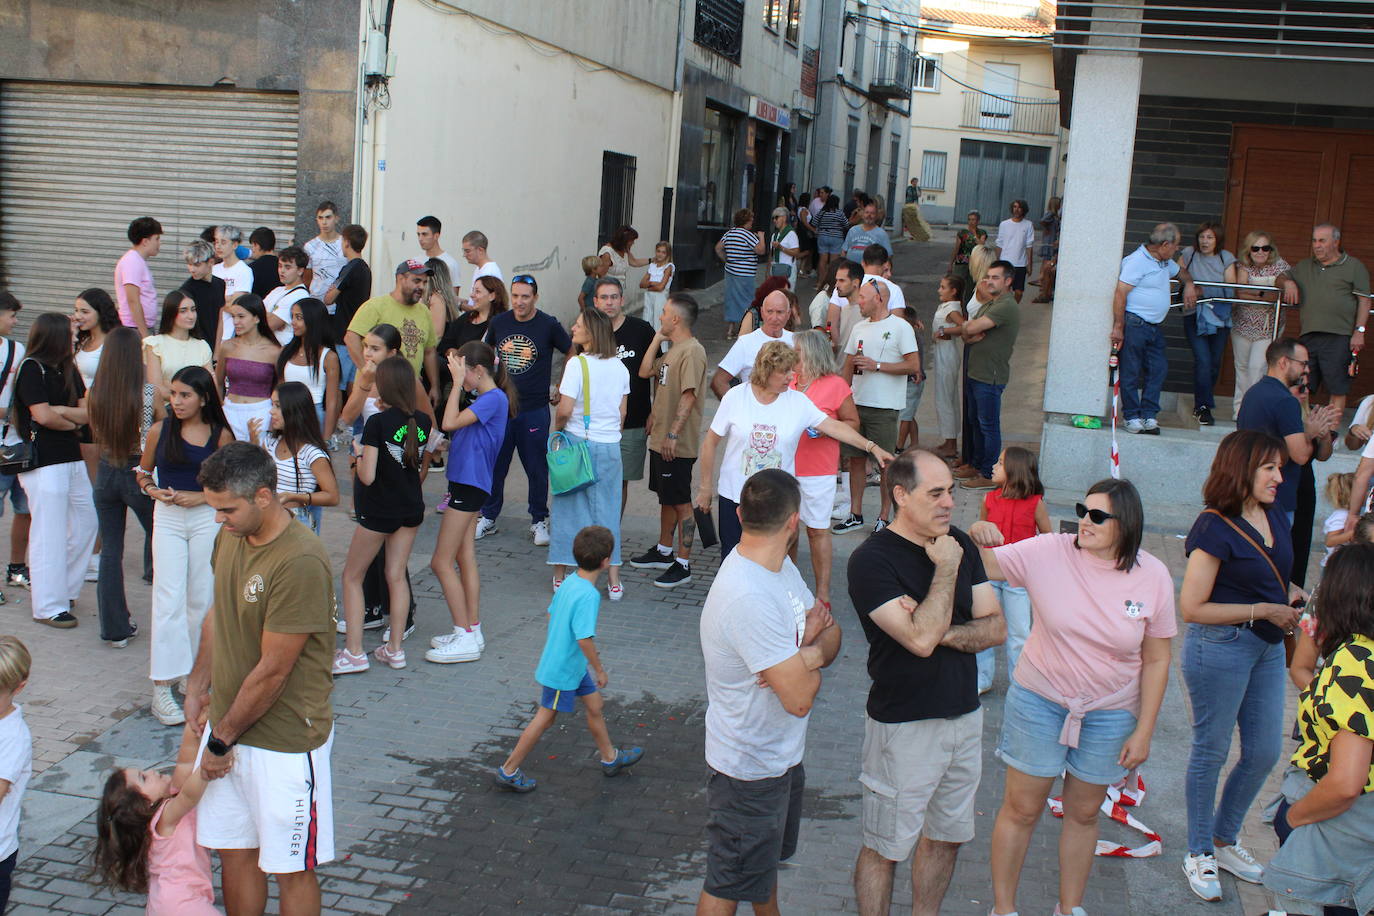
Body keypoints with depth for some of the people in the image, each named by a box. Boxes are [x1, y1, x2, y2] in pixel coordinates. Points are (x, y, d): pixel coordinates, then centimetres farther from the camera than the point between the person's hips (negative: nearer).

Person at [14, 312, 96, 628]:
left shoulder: (68, 370, 13)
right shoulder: (31, 368, -9)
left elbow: (88, 413, 4)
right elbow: (43, 415, -17)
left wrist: (60, 411, -13)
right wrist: (73, 421, 0)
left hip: (71, 458, 8)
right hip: (43, 462, -8)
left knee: (85, 523, 13)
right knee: (50, 533, -6)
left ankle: (66, 590, 26)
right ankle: (48, 606, 0)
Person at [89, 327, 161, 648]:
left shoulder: (95, 394, -7)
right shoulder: (149, 393, -16)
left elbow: (96, 437, 7)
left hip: (106, 474, 3)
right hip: (140, 473, -3)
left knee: (110, 549, 9)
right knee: (156, 534, 19)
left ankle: (115, 627, 15)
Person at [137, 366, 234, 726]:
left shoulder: (221, 435, -2)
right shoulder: (159, 431, 1)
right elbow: (143, 471, 13)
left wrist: (202, 496, -11)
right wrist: (153, 491, -6)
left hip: (207, 518, 0)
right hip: (167, 518, 0)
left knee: (201, 599, 7)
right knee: (169, 601, -6)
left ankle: (195, 671, 23)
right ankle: (161, 686, -5)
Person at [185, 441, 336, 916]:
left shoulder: (299, 562, -26)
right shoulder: (231, 537, 1)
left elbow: (272, 670, -21)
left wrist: (223, 739, -12)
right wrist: (198, 688, 9)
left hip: (285, 739, -8)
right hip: (229, 726, 8)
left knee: (290, 868, 8)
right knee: (233, 850, 18)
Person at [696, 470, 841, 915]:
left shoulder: (781, 568, -2)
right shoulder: (749, 599, -34)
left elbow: (831, 633, 3)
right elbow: (800, 699, -33)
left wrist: (809, 652, -20)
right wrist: (813, 656, -11)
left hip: (782, 755, 9)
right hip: (750, 769, -9)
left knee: (768, 861, 30)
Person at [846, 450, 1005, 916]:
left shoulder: (961, 545, 3)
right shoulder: (871, 559, -18)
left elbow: (996, 627, 0)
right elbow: (920, 640, -28)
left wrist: (943, 633, -18)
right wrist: (946, 569, -21)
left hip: (965, 717, 7)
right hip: (904, 725, -7)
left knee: (946, 836, 20)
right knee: (885, 848, 6)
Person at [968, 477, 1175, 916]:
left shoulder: (1153, 577, -10)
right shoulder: (1049, 552, -14)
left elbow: (1156, 660, -3)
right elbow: (985, 565, -8)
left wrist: (1144, 732, -3)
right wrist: (977, 538, -31)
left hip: (1110, 714, 1)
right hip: (1038, 700, -1)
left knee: (1084, 813, 17)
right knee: (1022, 809, 7)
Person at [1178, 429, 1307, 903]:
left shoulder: (1275, 515, 4)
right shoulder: (1214, 527, -19)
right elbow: (1192, 608, -20)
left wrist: (1300, 597, -2)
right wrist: (1265, 610, -19)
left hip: (1267, 647, 8)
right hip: (1220, 647, -8)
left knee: (1264, 753, 14)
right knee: (1211, 752, 7)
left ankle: (1225, 839, 35)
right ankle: (1199, 853, 24)